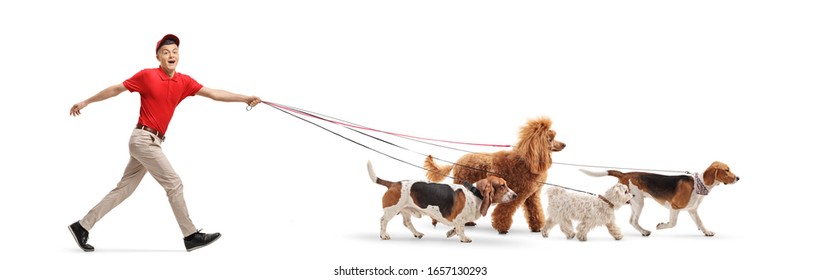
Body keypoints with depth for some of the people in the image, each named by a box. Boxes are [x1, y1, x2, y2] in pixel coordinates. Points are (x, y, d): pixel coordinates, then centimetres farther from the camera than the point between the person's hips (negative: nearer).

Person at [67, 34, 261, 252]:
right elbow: (116, 89, 1)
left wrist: (245, 98, -7)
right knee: (174, 183, -6)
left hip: (152, 142, 7)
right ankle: (190, 236, 1)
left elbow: (214, 94, 1)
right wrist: (86, 102, 7)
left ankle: (82, 226, 18)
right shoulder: (147, 76, -7)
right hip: (144, 138, -7)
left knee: (124, 189, 10)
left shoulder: (183, 82, 7)